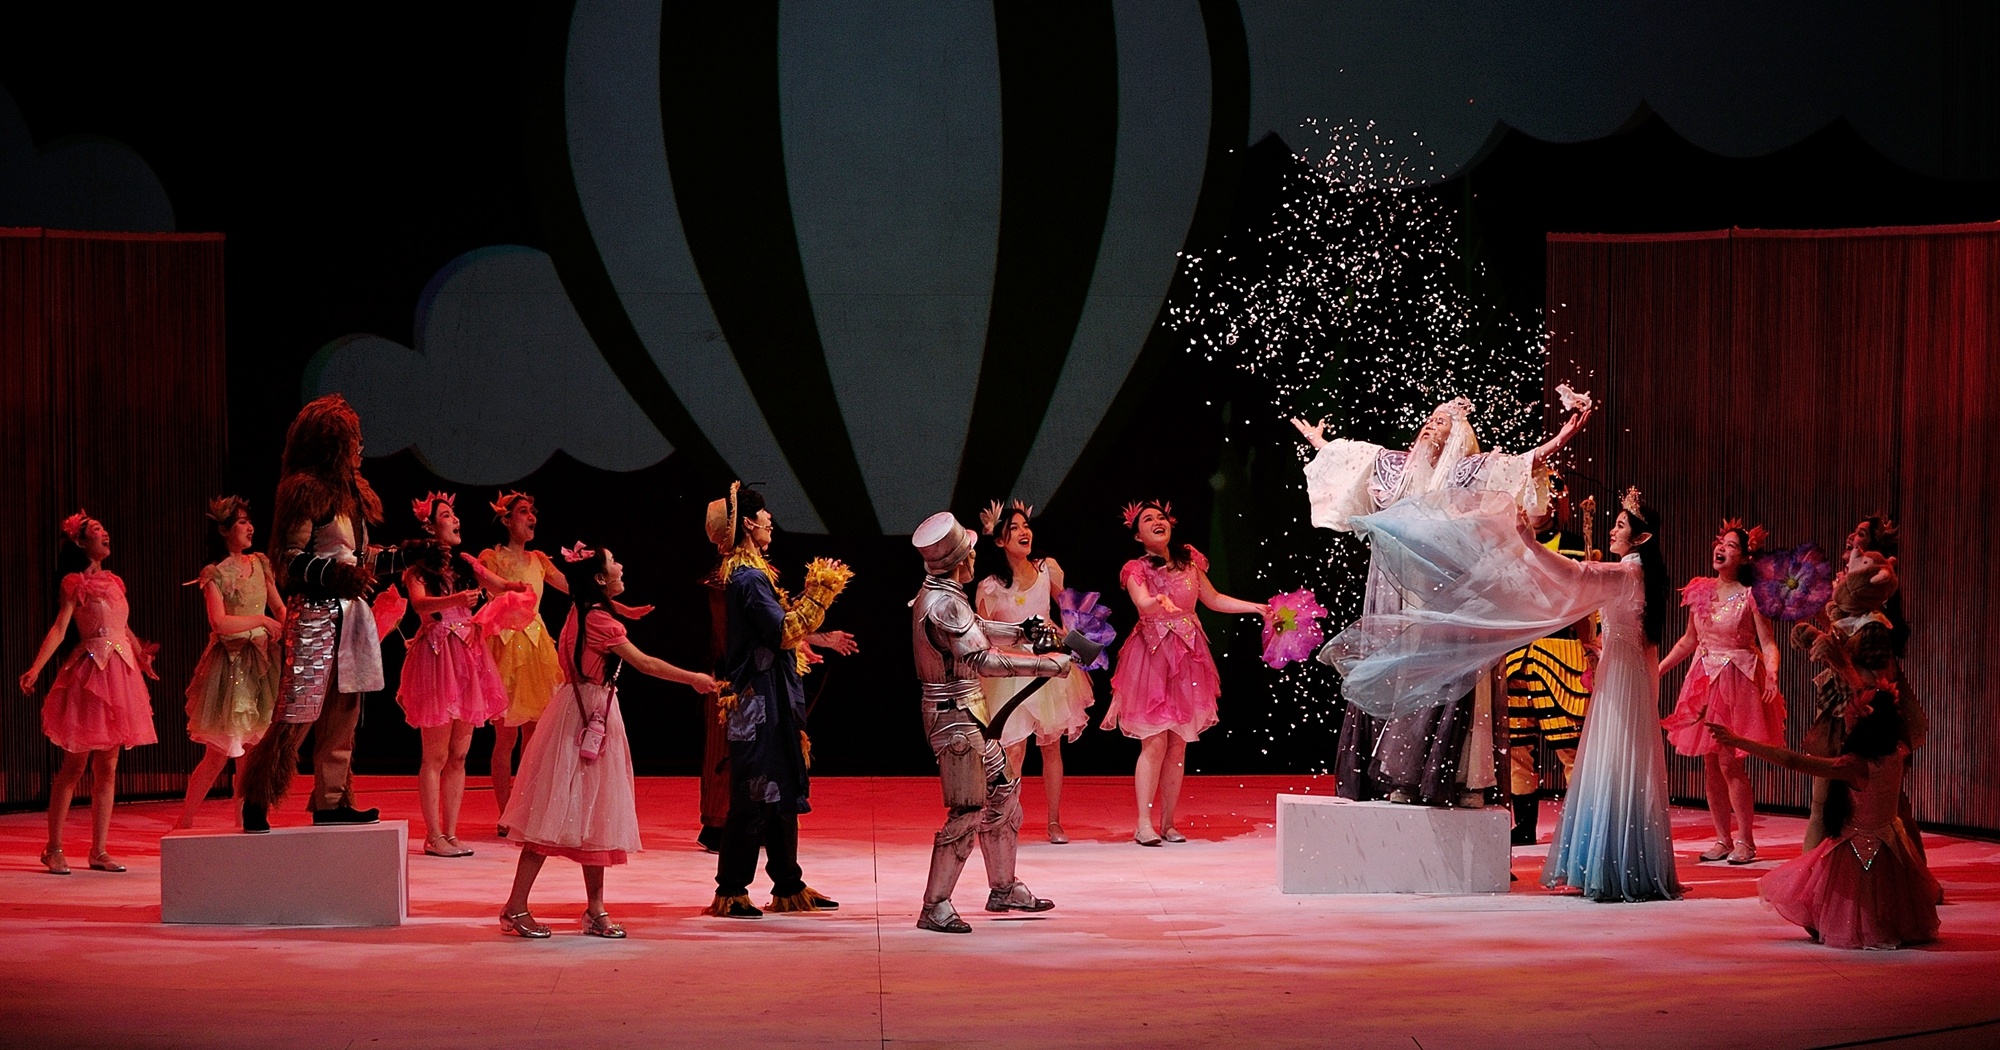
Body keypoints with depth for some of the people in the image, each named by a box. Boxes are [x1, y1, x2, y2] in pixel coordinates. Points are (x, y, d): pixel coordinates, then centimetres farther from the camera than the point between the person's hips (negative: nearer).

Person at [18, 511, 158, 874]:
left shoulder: (113, 581, 15)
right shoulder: (76, 583, -3)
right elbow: (59, 628, -11)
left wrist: (141, 656, 30)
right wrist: (36, 668, -21)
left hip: (121, 674, 6)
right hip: (89, 672, -6)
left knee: (107, 769, 6)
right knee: (75, 766, -4)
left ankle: (99, 851, 9)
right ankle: (54, 849, 3)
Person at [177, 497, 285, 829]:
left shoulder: (260, 563, 10)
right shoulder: (215, 574, -9)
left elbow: (280, 607, 17)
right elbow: (220, 623, -20)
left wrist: (288, 630, 0)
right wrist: (261, 620, -17)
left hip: (261, 661, 6)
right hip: (230, 662, -6)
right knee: (219, 752, -5)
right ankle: (185, 822, 6)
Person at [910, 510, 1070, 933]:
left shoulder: (934, 595, 10)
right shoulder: (945, 604, -22)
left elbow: (974, 628, 27)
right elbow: (984, 660, -30)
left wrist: (1020, 632, 19)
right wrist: (1045, 664, -27)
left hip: (967, 713, 11)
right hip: (955, 716, -11)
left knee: (1002, 792, 18)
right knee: (968, 811, -10)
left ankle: (1003, 888, 28)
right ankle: (934, 907, -7)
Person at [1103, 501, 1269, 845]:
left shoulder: (1189, 561, 9)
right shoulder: (1136, 569, -4)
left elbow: (1213, 599, 18)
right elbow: (1142, 602, -23)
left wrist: (1256, 608, 12)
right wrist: (1159, 601, -45)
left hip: (1187, 658, 4)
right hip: (1152, 657, -4)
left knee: (1178, 744, 5)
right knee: (1154, 742, -10)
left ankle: (1168, 823, 11)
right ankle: (1144, 824, -9)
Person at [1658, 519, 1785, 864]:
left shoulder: (1750, 596, -8)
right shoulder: (1700, 591, 7)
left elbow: (1768, 643, -12)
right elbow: (1689, 641, 17)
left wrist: (1772, 675, -30)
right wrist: (1656, 669, 15)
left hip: (1738, 682, -5)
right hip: (1705, 680, 5)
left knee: (1730, 763, -8)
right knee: (1710, 764, 5)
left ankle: (1745, 841, 2)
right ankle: (1722, 839, 13)